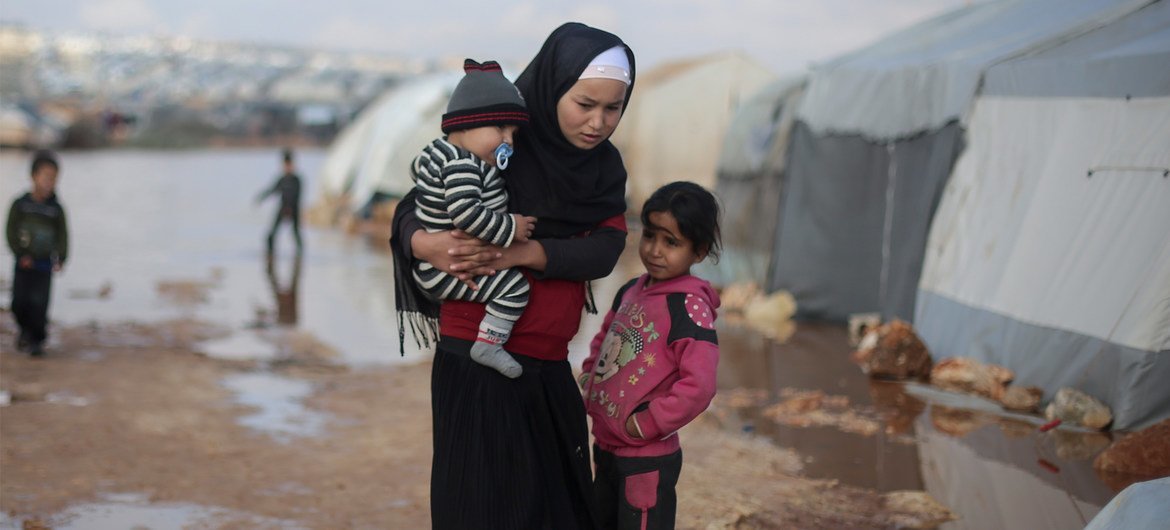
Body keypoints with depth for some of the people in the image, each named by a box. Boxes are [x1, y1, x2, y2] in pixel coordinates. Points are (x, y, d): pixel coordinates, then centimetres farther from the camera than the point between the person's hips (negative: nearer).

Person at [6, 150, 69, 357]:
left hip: (45, 264, -1)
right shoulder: (21, 204, -2)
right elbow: (11, 231, -2)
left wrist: (61, 258, -10)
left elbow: (62, 235, 1)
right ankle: (25, 330, 29)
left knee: (39, 303, -7)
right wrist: (20, 254, -11)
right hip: (24, 263, 1)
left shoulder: (56, 209, -1)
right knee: (19, 302, 3)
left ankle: (37, 340, 5)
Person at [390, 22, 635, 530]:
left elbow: (604, 249, -10)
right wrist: (424, 244, -30)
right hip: (478, 364, -5)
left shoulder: (605, 168, 4)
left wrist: (521, 253, -26)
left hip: (549, 370, 6)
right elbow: (411, 208, -7)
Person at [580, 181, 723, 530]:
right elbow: (603, 341, 23)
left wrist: (645, 424, -21)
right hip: (605, 448, 8)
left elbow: (699, 386, -27)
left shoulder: (690, 306, -19)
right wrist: (589, 380, 8)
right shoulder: (631, 291, 5)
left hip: (648, 458, -8)